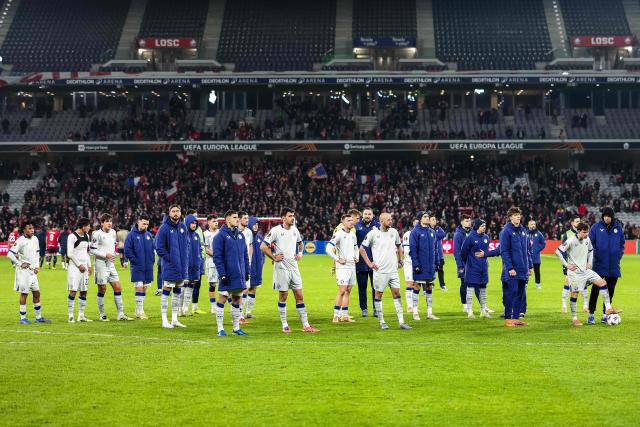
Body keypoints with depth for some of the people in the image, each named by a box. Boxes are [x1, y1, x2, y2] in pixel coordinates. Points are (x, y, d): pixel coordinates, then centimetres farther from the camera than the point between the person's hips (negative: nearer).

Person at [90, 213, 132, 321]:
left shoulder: (113, 232, 8)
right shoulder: (97, 234, -12)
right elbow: (92, 250, -13)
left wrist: (113, 254, 10)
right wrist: (105, 255, -17)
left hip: (111, 264, 7)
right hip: (101, 264, -6)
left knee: (118, 287, 2)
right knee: (102, 289, -1)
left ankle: (121, 314, 7)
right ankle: (102, 315, 10)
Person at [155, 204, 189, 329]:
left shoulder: (183, 227, 8)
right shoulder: (164, 228, -11)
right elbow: (159, 247, -11)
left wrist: (185, 260, 6)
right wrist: (169, 258, -13)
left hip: (182, 267, 7)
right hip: (170, 267, -7)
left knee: (177, 292, 12)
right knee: (166, 292, -2)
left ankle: (174, 319, 21)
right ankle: (164, 320, 2)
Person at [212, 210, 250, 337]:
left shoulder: (240, 235, 13)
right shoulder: (221, 235, -8)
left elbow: (245, 255, 18)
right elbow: (217, 256, -12)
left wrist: (247, 271, 12)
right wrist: (222, 274, -17)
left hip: (240, 276, 6)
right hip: (227, 276, -6)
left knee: (237, 300, 11)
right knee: (222, 299, -2)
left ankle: (236, 327, 18)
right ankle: (220, 328, 3)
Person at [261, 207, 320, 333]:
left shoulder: (294, 230, 9)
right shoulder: (276, 230, -10)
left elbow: (300, 243, 29)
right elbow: (263, 247, -13)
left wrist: (300, 253, 12)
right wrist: (274, 258, -11)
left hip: (294, 267, 6)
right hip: (281, 268, -6)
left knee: (299, 296, 5)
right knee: (283, 296, 1)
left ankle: (305, 325, 7)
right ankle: (284, 325, 10)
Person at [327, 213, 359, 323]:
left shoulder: (353, 235, 13)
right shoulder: (338, 234, -11)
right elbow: (328, 249, -17)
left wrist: (356, 257, 12)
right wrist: (338, 259, -16)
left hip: (352, 266, 7)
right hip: (342, 267, -7)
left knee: (348, 291, 9)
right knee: (342, 291, -11)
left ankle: (344, 315, 14)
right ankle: (336, 315, -6)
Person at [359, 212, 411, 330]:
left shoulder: (394, 232, 6)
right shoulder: (373, 233, -8)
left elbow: (399, 246, 23)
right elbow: (362, 249, -1)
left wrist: (400, 260, 15)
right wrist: (369, 263, -4)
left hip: (393, 270, 4)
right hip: (380, 270, -4)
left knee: (397, 293, 1)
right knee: (378, 294, 3)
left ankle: (401, 322, 1)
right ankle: (382, 322, 11)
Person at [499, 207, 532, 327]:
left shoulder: (522, 230, 13)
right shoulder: (506, 231, -9)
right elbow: (504, 251, -13)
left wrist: (530, 265, 14)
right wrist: (510, 268, -18)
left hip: (523, 270, 7)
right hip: (512, 271, -7)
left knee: (520, 294, 9)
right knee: (511, 294, -5)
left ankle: (516, 317, 16)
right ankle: (508, 318, 1)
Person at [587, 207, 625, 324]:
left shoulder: (618, 228, 5)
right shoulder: (596, 227, -3)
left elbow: (622, 243, 14)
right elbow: (590, 242, 1)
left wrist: (619, 254, 2)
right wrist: (594, 253, -9)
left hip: (614, 265, 3)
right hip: (599, 264, -3)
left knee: (610, 290, 8)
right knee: (596, 289, -5)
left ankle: (606, 314, 17)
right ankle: (591, 314, 0)